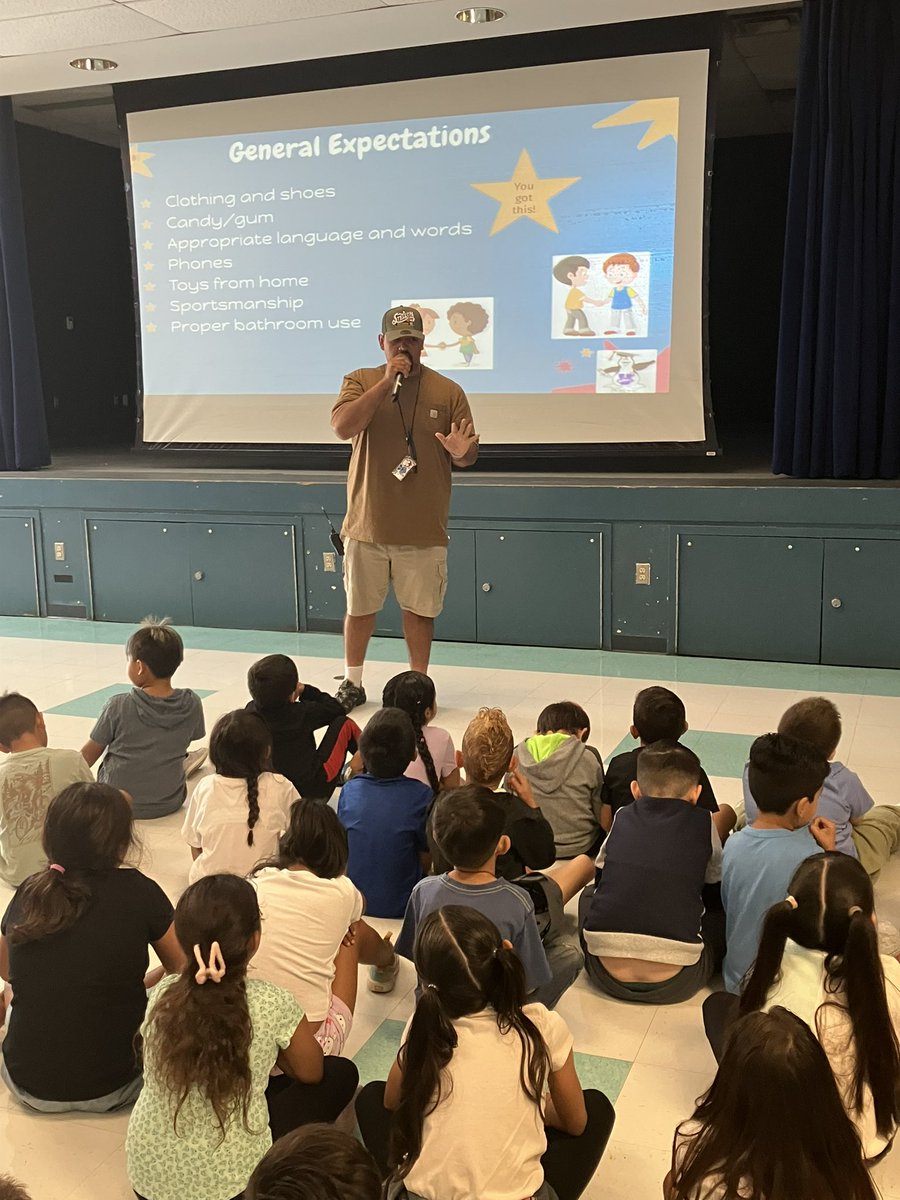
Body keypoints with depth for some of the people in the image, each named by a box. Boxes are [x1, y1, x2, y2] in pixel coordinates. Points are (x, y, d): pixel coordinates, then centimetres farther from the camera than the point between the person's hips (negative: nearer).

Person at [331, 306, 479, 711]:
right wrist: (387, 381, -19)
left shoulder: (447, 391, 2)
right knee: (360, 607, 11)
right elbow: (343, 427, -18)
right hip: (367, 524, 0)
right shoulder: (360, 381, 1)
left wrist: (460, 452, -21)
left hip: (424, 529, 0)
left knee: (420, 609, 8)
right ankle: (352, 683, 27)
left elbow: (469, 455, 4)